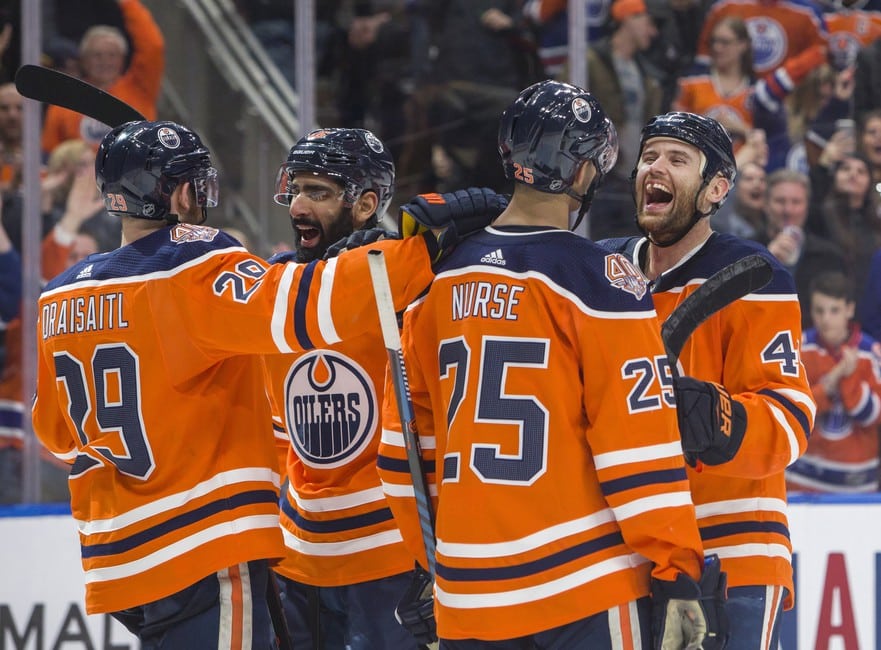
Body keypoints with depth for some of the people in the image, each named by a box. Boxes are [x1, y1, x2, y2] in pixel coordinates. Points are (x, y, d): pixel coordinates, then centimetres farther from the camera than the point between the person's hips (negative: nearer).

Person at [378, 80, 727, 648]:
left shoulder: (435, 284, 8)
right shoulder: (598, 283, -9)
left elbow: (407, 444, 14)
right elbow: (638, 444, -11)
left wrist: (429, 562, 24)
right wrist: (678, 573, -8)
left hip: (466, 596, 6)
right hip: (587, 587, -6)